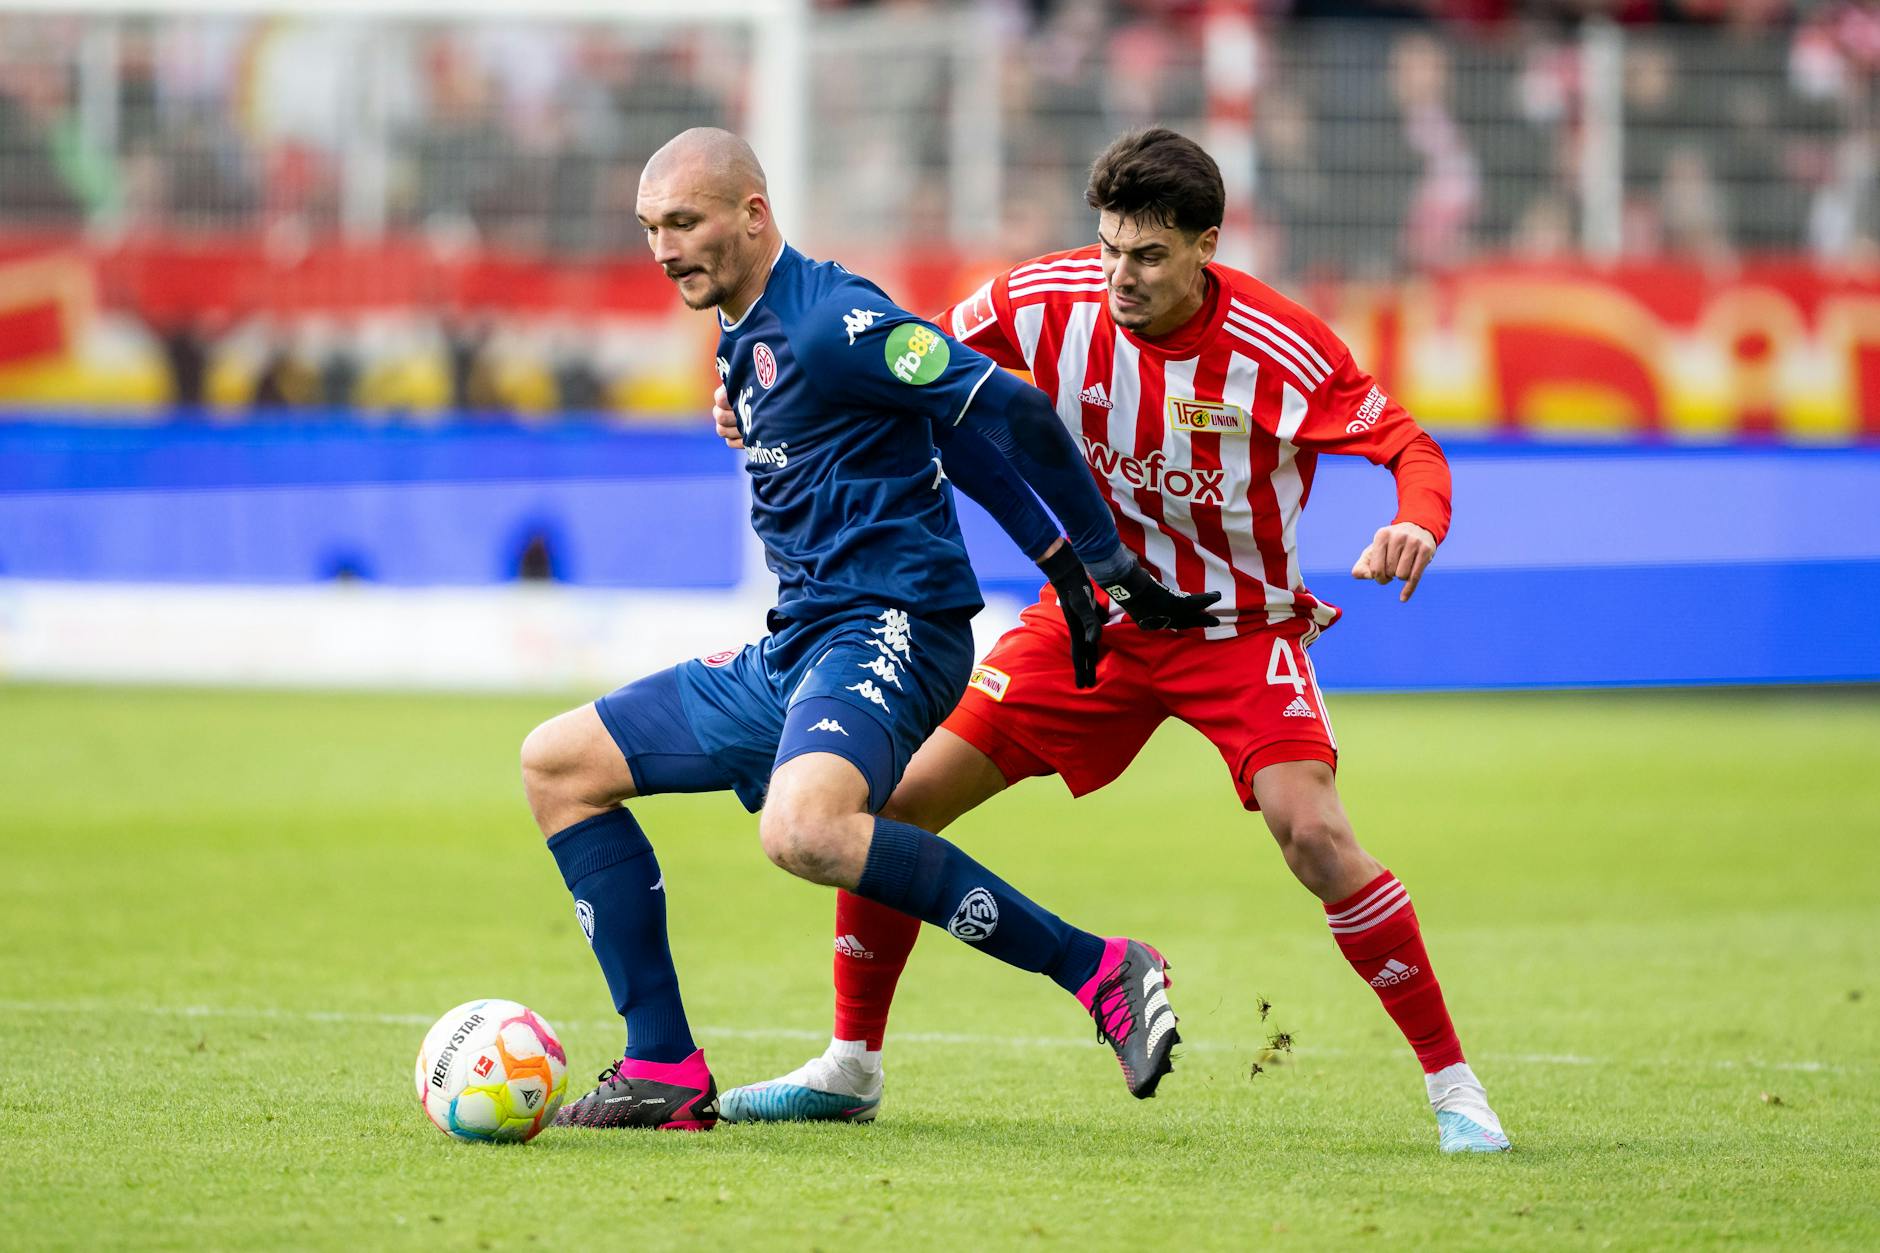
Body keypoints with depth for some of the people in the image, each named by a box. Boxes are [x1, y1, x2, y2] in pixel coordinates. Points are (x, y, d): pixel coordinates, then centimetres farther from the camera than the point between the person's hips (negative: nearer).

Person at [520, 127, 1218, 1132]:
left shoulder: (827, 322, -14)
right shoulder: (749, 340, 17)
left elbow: (1013, 412, -17)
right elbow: (944, 425, 23)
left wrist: (1109, 562, -12)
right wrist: (1058, 559, 20)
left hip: (885, 632, -11)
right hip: (792, 651, 11)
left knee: (801, 829, -38)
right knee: (558, 763, 12)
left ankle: (1100, 971, -29)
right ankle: (665, 1074, 9)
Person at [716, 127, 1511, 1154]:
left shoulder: (1285, 353, -24)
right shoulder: (1051, 300, -15)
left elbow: (1411, 449, -15)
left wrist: (1414, 529, -38)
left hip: (1241, 627, -4)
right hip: (1095, 609, 4)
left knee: (1314, 836, -26)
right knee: (896, 795, -4)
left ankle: (1452, 1087, -11)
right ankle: (850, 1068, 15)